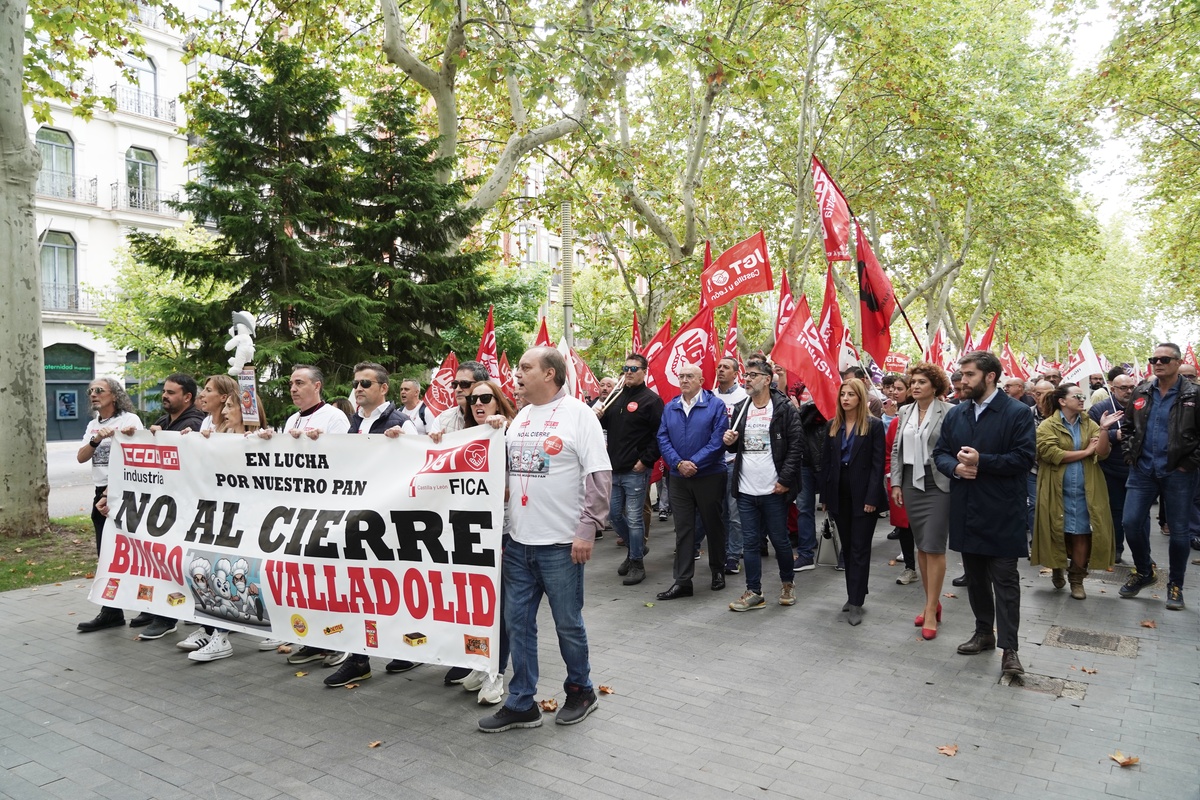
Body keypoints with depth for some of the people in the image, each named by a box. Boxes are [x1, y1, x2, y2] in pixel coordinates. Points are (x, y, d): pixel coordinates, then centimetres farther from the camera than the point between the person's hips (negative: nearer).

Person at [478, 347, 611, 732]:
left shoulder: (578, 413, -8)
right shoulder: (520, 417, 12)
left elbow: (598, 476, -12)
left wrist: (587, 529, -16)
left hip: (561, 543, -6)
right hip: (518, 541, 6)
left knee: (568, 623, 8)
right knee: (517, 622, 10)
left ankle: (580, 691, 30)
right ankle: (521, 704, 23)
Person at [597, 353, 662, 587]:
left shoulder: (651, 399, -8)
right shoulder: (617, 396, 13)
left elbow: (659, 435, -13)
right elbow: (607, 426, 23)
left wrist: (646, 460, -16)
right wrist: (600, 417, 1)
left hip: (636, 471, -7)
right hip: (614, 468, 7)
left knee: (634, 518, -1)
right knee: (614, 514, 14)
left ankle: (637, 563, 13)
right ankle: (635, 548, 35)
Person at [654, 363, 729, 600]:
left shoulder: (715, 405, -6)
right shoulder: (670, 408, 7)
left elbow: (717, 440, -14)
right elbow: (663, 439, 1)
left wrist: (694, 463, -18)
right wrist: (679, 463, -14)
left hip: (709, 476, -3)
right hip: (679, 477, 3)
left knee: (713, 525, 10)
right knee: (683, 529, 5)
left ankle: (718, 570, 29)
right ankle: (682, 581, 9)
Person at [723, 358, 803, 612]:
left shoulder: (784, 408, -7)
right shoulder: (741, 409, 10)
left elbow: (796, 446, -10)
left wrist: (785, 480, -14)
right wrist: (729, 441, -4)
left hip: (773, 489, -4)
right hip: (746, 490, 5)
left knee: (779, 540, 8)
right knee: (751, 542, 9)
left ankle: (788, 582, 31)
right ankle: (753, 593, 17)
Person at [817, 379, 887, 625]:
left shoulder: (874, 425, -5)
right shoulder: (832, 425, 8)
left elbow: (878, 464, -9)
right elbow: (825, 462, 8)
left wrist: (872, 498, -15)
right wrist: (825, 495, 3)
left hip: (863, 494, -5)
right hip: (839, 493, 5)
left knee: (860, 549, -1)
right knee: (847, 547, 13)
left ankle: (856, 602, 2)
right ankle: (853, 594, 25)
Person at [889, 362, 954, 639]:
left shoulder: (948, 411, -8)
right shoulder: (905, 412, 10)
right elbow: (896, 449, 12)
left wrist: (956, 484, -14)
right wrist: (896, 483, 8)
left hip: (938, 484, -6)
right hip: (912, 484, 6)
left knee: (934, 547, -4)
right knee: (921, 546, 11)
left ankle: (931, 611, 6)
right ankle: (931, 602, 25)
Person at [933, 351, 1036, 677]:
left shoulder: (1017, 413, -8)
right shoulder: (956, 414, 9)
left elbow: (1024, 458, -15)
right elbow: (940, 452, 10)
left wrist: (982, 462, -22)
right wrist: (955, 467, -11)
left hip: (1001, 512, -6)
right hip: (966, 510, 6)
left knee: (1005, 580, -1)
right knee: (975, 576, 16)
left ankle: (1009, 647, 6)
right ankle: (983, 633, 31)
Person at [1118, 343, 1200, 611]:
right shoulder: (1141, 392, 5)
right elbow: (1126, 425, 17)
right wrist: (1130, 454, 7)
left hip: (1178, 473, -3)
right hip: (1142, 470, 3)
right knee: (1131, 523, 0)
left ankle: (1175, 584, 21)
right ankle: (1144, 571, 22)